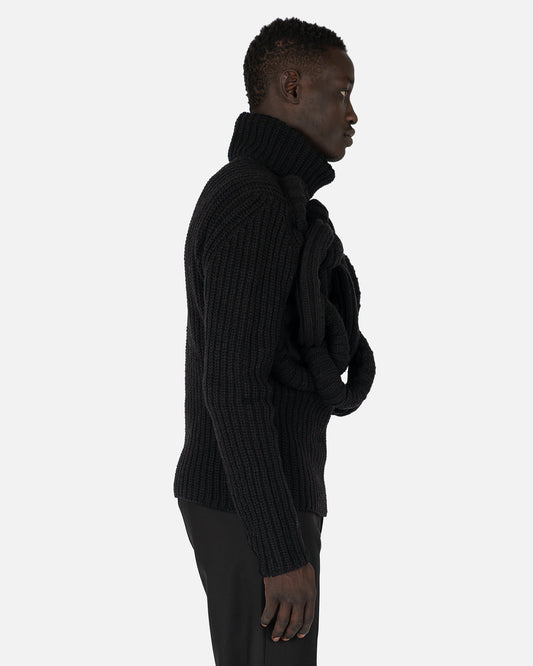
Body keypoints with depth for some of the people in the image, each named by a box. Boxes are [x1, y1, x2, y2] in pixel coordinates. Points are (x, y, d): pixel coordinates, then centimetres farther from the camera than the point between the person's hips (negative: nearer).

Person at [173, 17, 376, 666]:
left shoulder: (247, 202, 13)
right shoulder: (254, 204, -21)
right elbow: (233, 387, -25)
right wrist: (285, 552, -23)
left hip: (238, 492, 10)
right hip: (255, 512, -10)